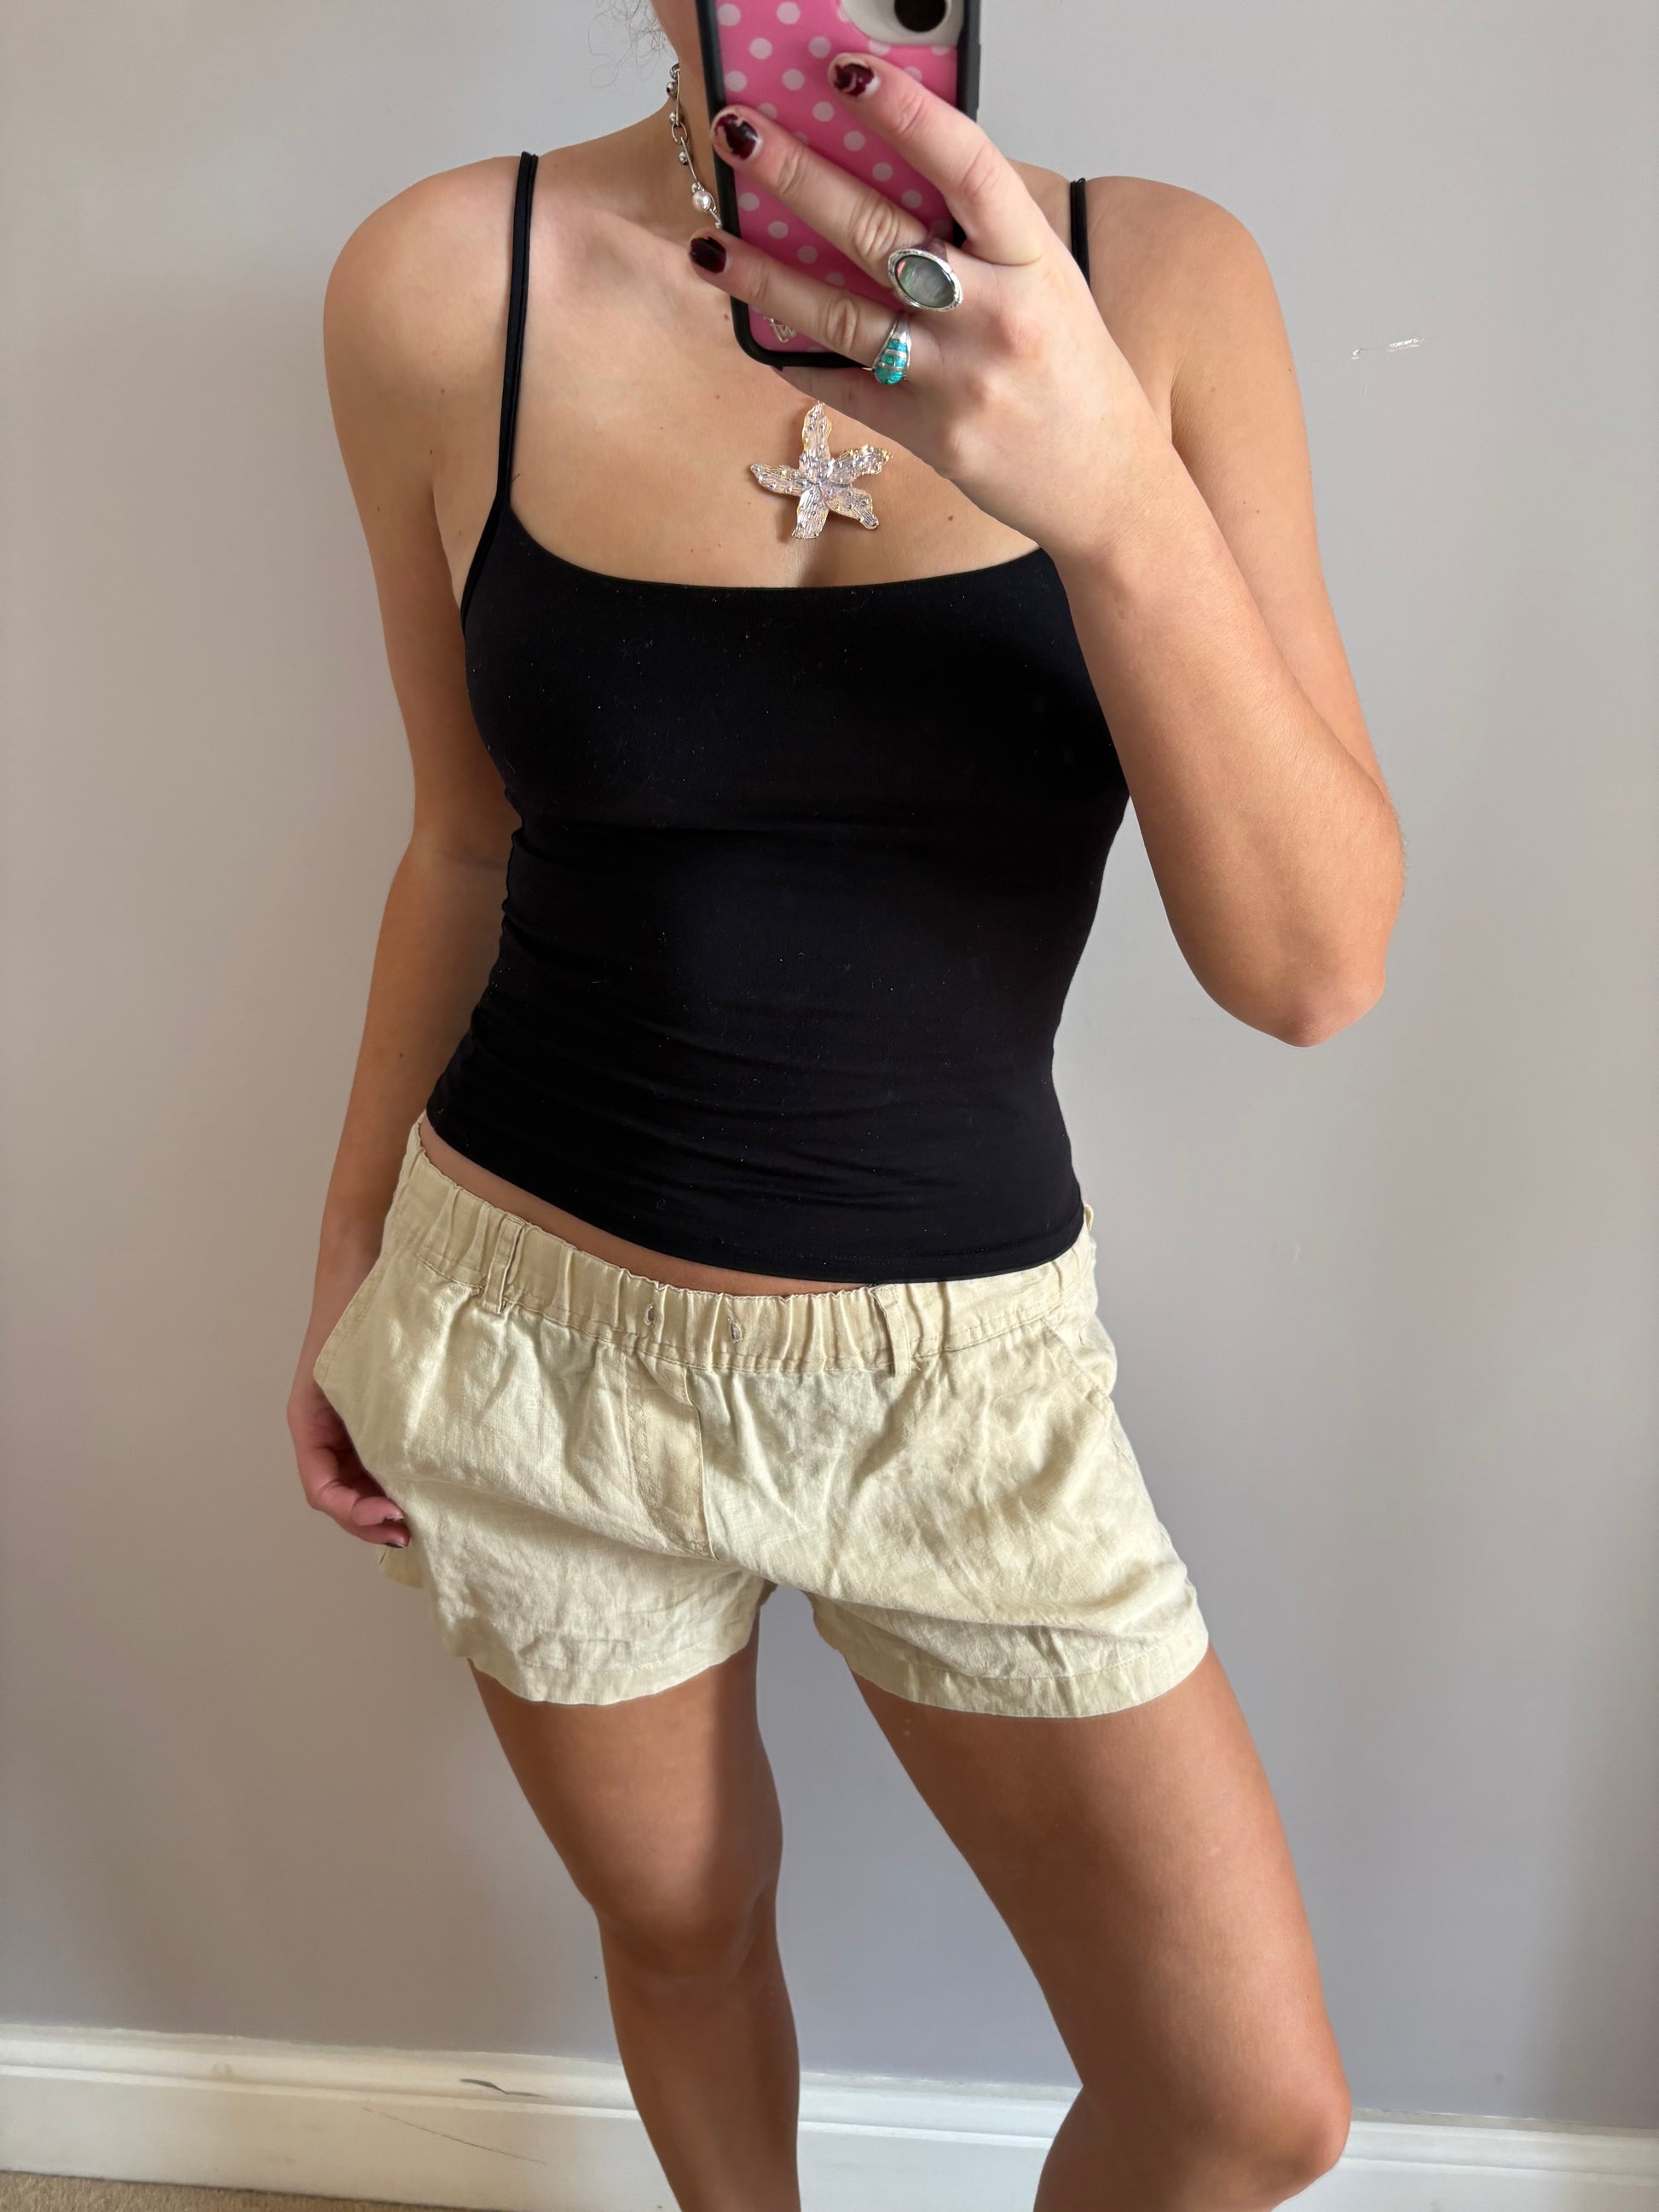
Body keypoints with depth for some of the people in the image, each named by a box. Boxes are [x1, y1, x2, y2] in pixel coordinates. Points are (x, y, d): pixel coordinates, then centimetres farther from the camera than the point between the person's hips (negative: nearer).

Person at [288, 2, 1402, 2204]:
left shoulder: (1163, 281, -7)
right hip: (540, 1330, 1)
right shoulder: (440, 285, -6)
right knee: (681, 1926, 23)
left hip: (962, 1362, 1)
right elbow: (470, 845, 4)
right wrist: (350, 1251, 12)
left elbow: (1314, 967, -14)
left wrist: (1112, 494, -29)